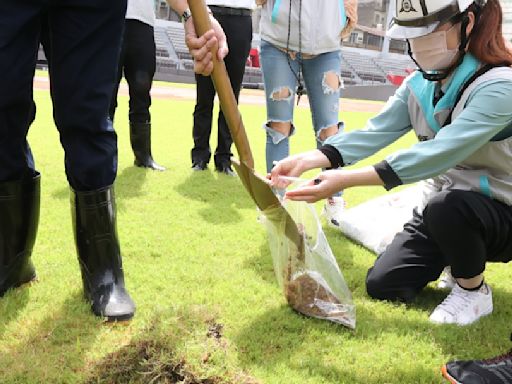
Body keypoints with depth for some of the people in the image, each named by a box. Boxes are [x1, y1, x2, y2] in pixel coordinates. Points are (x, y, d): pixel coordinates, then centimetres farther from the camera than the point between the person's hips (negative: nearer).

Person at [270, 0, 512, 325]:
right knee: (382, 284, 1)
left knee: (446, 205, -39)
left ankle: (475, 290, -8)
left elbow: (440, 152, -37)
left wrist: (347, 179, -43)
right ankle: (462, 257, 26)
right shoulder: (420, 84, -3)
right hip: (445, 208, 7)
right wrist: (310, 159, -32)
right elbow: (374, 133, -15)